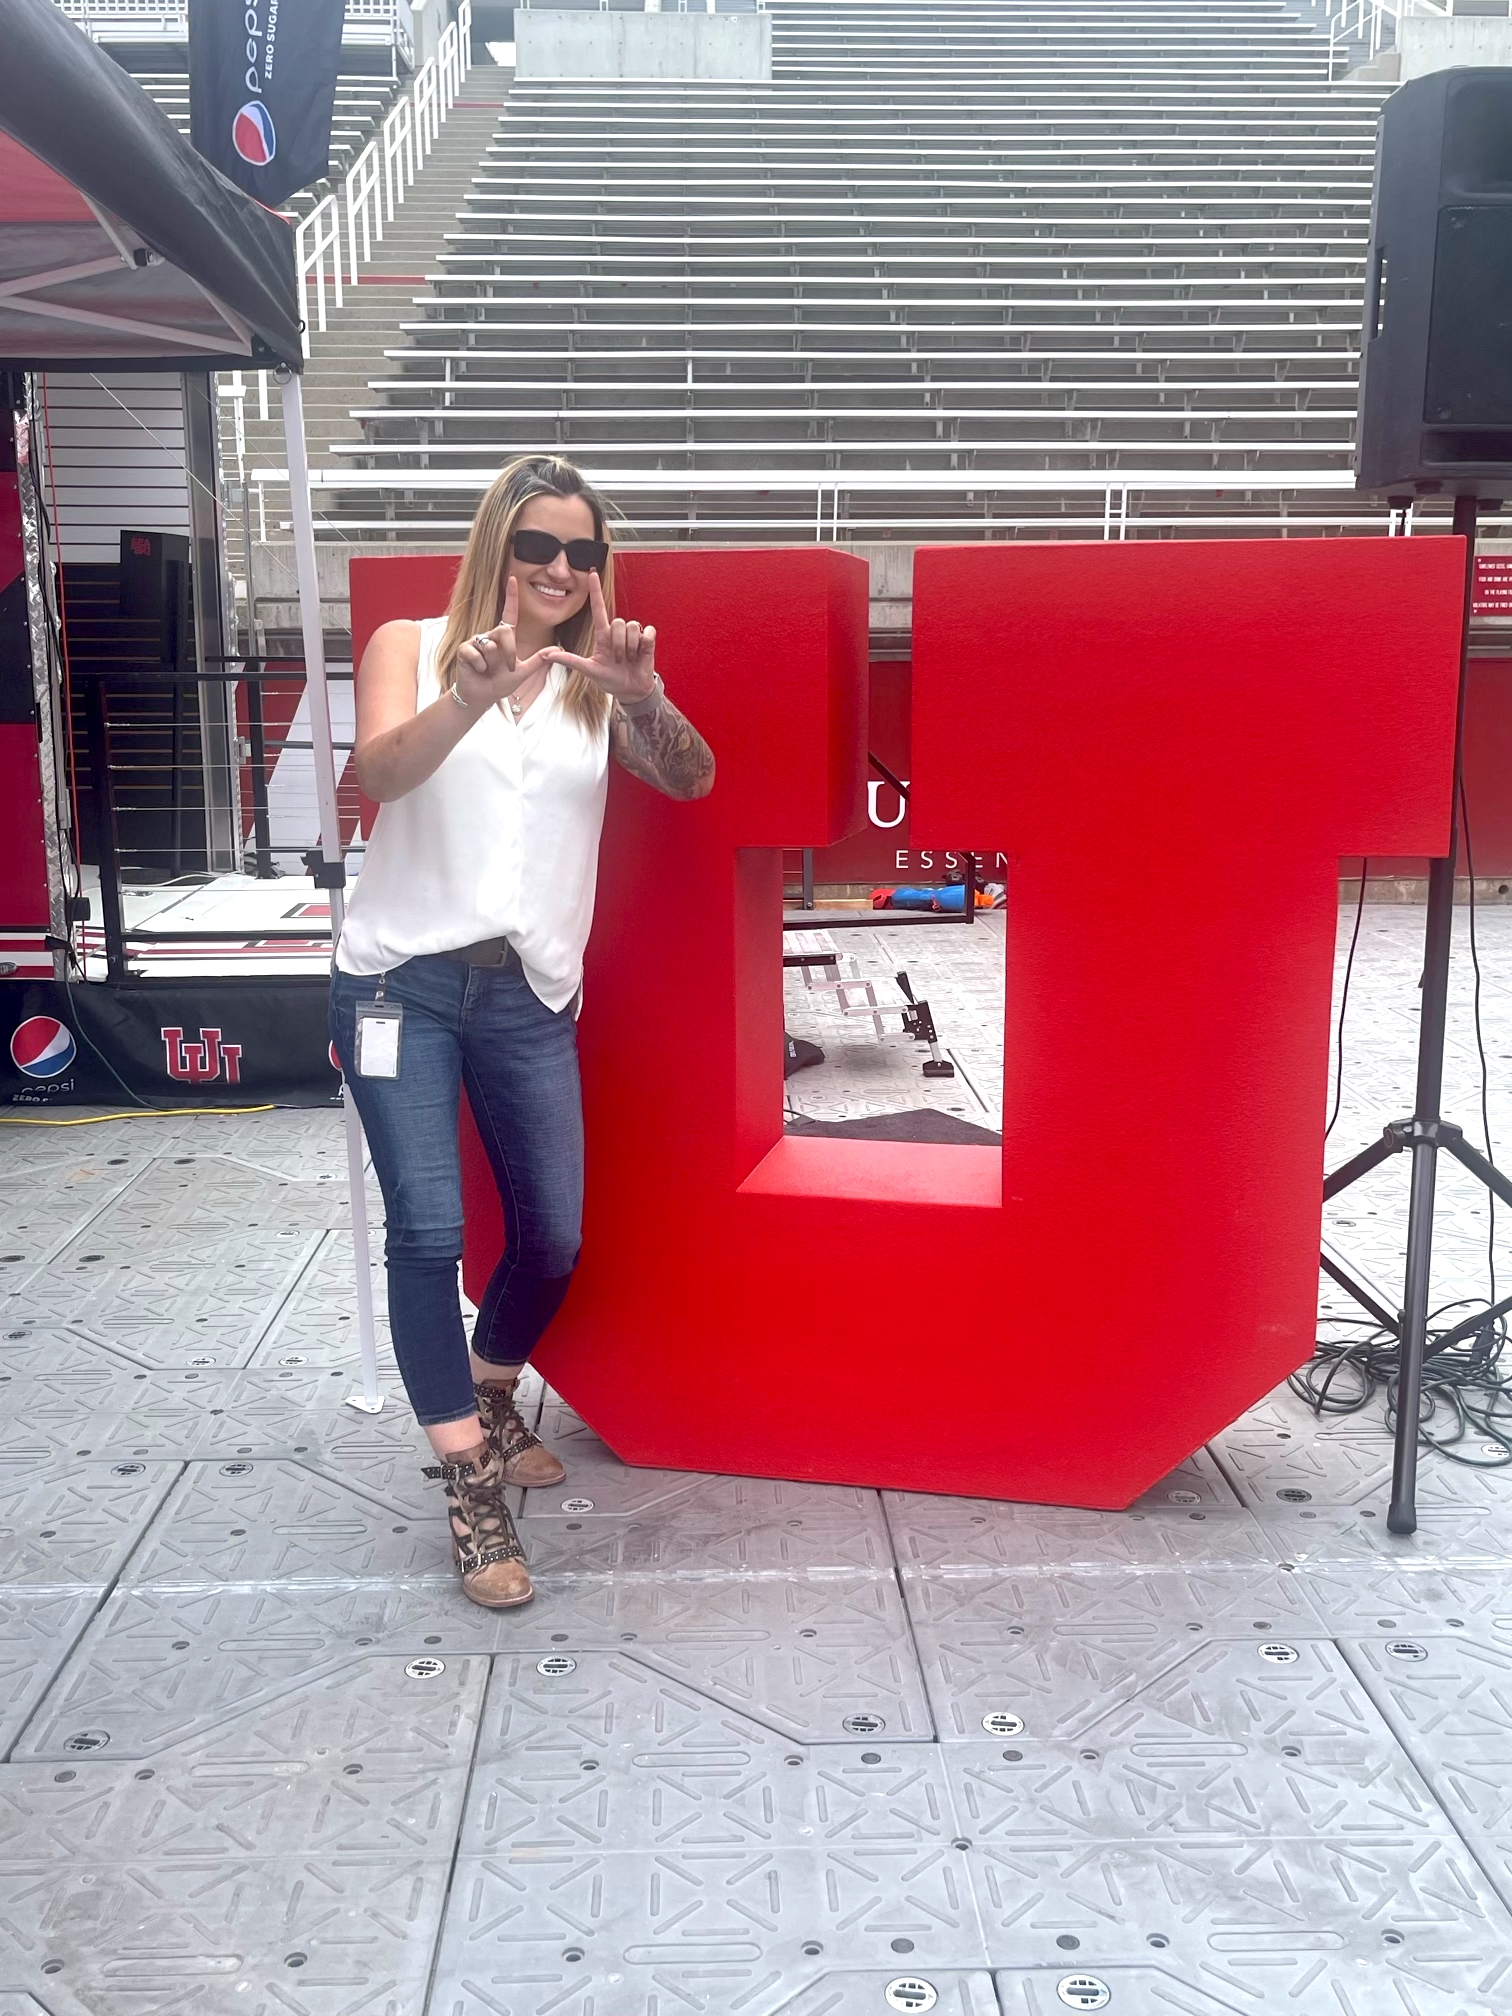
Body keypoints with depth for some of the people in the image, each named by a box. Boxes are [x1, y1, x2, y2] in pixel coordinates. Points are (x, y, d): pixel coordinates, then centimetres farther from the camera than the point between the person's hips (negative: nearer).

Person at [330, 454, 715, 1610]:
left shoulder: (603, 681, 9)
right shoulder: (412, 647, 3)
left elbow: (691, 781, -7)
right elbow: (378, 772, -15)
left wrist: (643, 695, -28)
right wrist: (470, 699, -35)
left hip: (530, 995, 3)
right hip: (403, 979, -2)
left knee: (554, 1241, 4)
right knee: (428, 1230, -12)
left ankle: (488, 1401, 35)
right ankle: (471, 1487, 2)